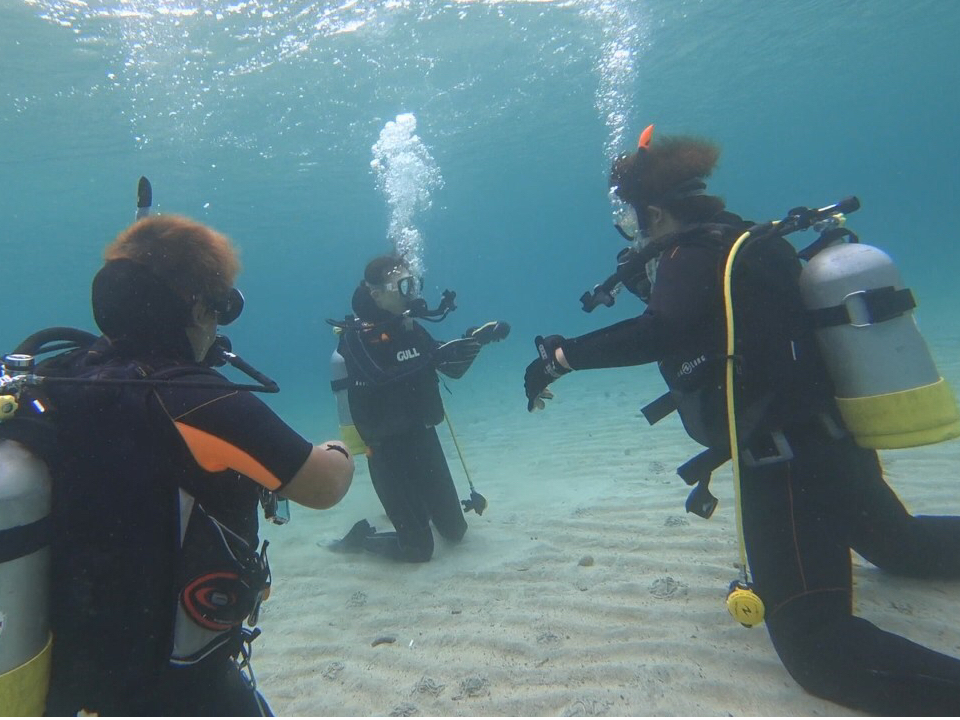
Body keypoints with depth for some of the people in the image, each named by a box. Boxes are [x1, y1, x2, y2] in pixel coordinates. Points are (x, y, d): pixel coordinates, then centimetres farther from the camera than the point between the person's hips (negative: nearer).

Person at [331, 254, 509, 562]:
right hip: (389, 449, -7)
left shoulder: (411, 327, 5)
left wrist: (476, 340, -9)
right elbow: (381, 380, -33)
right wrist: (437, 355, -40)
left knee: (455, 530, 16)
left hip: (424, 438, 7)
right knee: (419, 549, -2)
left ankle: (415, 505, 44)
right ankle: (361, 537, 22)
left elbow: (453, 370, 8)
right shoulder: (357, 335, -15)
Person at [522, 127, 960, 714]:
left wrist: (561, 355, -26)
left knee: (818, 648, -12)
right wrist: (647, 279, 16)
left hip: (786, 461, -10)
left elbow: (659, 333, -32)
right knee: (902, 546, 36)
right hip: (838, 442, 10)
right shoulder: (748, 243, 13)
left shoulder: (692, 254, -13)